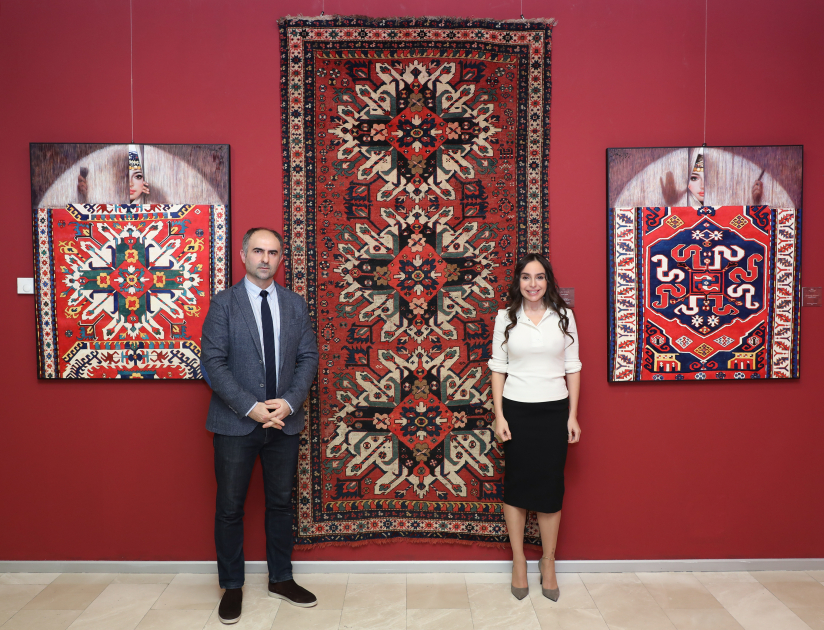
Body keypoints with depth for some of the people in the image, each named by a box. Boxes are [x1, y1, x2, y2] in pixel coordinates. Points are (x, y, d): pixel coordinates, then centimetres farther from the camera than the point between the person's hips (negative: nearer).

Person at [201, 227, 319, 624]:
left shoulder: (295, 304, 7)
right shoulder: (223, 303, -3)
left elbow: (308, 357, 4)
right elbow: (214, 362, -10)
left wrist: (289, 402, -11)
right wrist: (251, 408, -17)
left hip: (285, 422, 3)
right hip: (236, 423, -3)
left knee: (281, 503, 14)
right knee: (230, 507, 8)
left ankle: (280, 579, 31)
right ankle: (232, 587, 26)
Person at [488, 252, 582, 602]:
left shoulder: (563, 316, 2)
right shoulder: (506, 318, 1)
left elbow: (573, 367, 4)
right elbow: (498, 368, 2)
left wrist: (572, 416, 1)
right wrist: (499, 415, -4)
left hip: (554, 410, 0)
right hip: (516, 410, 0)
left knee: (551, 485, 6)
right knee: (516, 482, 7)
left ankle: (548, 563, 23)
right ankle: (518, 562, 23)